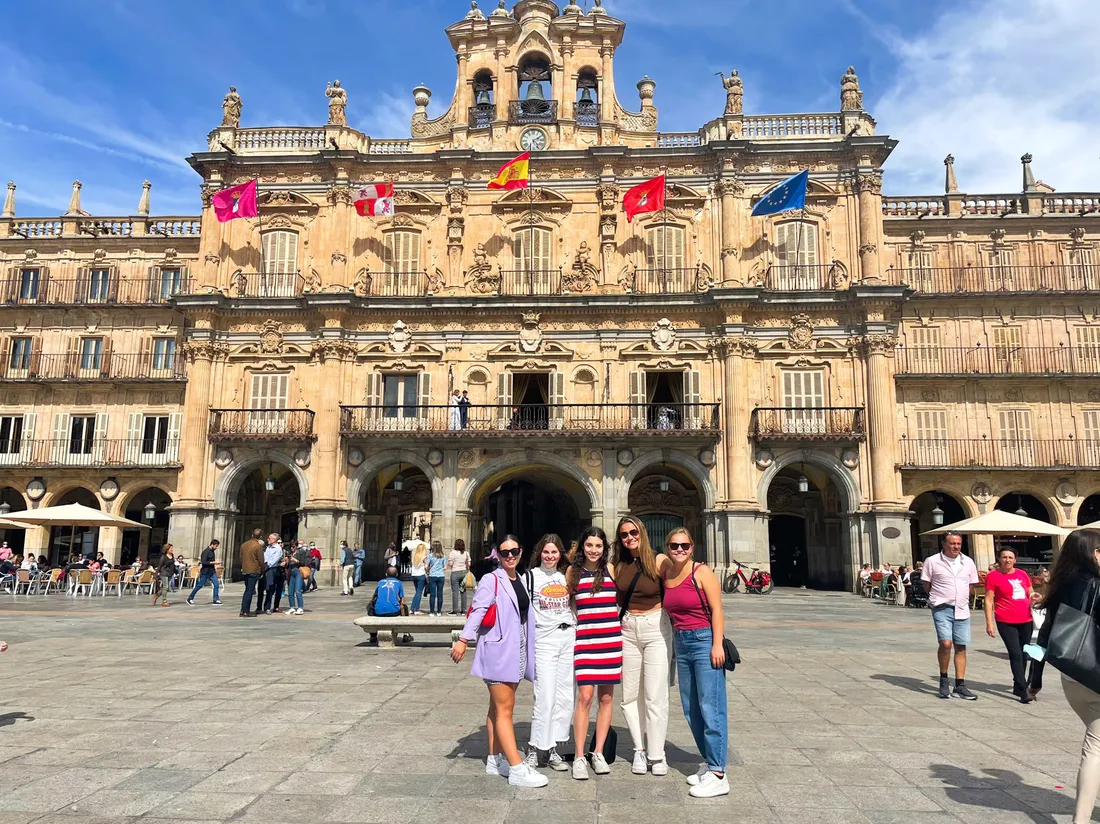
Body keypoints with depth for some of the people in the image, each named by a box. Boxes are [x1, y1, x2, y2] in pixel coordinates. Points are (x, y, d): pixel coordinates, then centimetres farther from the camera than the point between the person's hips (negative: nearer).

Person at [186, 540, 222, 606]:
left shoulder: (212, 551, 9)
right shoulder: (206, 552, -17)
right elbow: (203, 562, -23)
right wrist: (213, 562, -26)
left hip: (212, 571, 7)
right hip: (205, 572, -7)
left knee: (216, 584, -5)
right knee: (199, 585, 3)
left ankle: (216, 600, -2)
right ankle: (190, 599, 19)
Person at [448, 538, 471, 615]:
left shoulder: (453, 553, -9)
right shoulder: (466, 553, 4)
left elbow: (450, 564, -10)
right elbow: (469, 564, 6)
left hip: (455, 572, -4)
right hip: (464, 572, 4)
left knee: (455, 591, -1)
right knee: (463, 591, 8)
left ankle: (455, 610, -1)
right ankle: (463, 610, 10)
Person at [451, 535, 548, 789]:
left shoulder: (521, 581, 13)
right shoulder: (491, 581, -9)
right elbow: (477, 610, -19)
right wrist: (464, 639, -30)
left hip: (517, 651, 7)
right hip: (498, 651, -7)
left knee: (499, 707, 15)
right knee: (504, 709, -5)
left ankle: (495, 759, 22)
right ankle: (517, 769, -6)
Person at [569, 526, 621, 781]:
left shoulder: (610, 569, 5)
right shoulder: (573, 571, 5)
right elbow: (567, 604, 14)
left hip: (611, 637, 1)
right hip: (584, 638, -1)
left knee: (606, 697, 6)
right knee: (585, 696, -9)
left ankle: (598, 753, 18)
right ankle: (579, 757, 0)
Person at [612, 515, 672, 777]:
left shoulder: (659, 561, -8)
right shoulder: (618, 566, 4)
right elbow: (613, 600, 12)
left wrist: (675, 628, -8)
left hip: (656, 627, -4)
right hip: (628, 630, 4)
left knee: (655, 695, -2)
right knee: (630, 695, 7)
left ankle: (656, 754, 11)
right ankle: (640, 750, 21)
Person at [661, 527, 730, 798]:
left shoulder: (702, 572, -8)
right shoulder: (665, 574, 8)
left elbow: (716, 610, -11)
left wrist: (717, 644, -17)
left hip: (704, 641, -7)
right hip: (681, 643, 7)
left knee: (710, 709, -6)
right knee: (691, 710, 12)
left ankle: (717, 775, -2)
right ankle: (708, 763, 25)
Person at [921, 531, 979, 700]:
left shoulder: (968, 562, 6)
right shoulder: (932, 561, -6)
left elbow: (972, 585, 16)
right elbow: (926, 584, 3)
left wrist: (961, 598, 11)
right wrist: (939, 598, 6)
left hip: (962, 610, 4)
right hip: (942, 609, -4)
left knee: (961, 647, 7)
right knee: (946, 643, -17)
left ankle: (960, 686, 15)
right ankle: (943, 679, 3)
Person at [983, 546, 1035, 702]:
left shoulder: (1022, 574, 10)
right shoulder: (993, 576, -4)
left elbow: (1030, 594, 22)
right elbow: (988, 601, -4)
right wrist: (989, 623, -9)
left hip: (1025, 620, 5)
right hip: (1006, 622, -5)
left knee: (1023, 654, 12)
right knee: (1016, 654, -10)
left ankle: (1017, 686, 26)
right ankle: (1023, 691, -9)